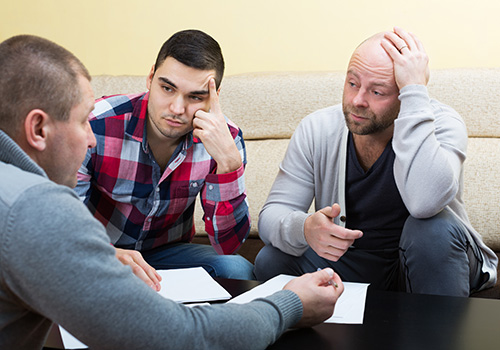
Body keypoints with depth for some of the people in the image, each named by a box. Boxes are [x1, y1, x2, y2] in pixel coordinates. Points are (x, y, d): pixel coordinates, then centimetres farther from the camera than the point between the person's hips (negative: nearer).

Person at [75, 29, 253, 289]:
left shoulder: (226, 138, -14)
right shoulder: (97, 126, -22)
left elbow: (227, 245, -19)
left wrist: (229, 159, -34)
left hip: (166, 253, 3)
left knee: (238, 270, -24)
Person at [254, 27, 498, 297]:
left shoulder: (441, 123, -21)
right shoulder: (316, 130, -10)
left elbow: (425, 202, -43)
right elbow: (272, 214, -12)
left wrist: (415, 91, -39)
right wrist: (304, 229, -38)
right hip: (346, 260, 3)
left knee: (435, 228, -33)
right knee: (270, 261, -20)